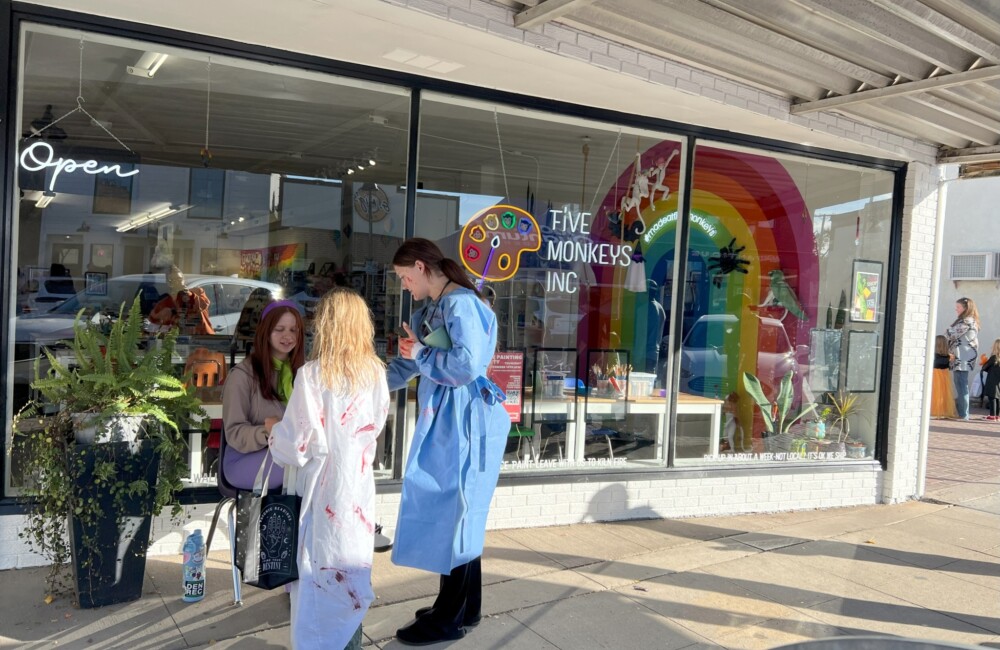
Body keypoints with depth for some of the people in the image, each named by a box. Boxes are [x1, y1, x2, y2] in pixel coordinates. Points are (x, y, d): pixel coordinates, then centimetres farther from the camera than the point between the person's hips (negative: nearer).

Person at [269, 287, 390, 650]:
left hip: (323, 482, -3)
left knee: (321, 567, 8)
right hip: (359, 481, 4)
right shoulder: (376, 373, -2)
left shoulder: (312, 374, -14)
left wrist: (274, 437, 10)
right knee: (351, 565, 15)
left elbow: (297, 442, -11)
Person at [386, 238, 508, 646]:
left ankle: (449, 619, 12)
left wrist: (422, 354, -10)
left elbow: (466, 366, -25)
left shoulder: (461, 304, -14)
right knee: (452, 513, 15)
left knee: (452, 513, -1)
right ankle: (463, 607, 28)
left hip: (463, 420, -9)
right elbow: (403, 368, 21)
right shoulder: (428, 313, 15)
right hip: (443, 420, 9)